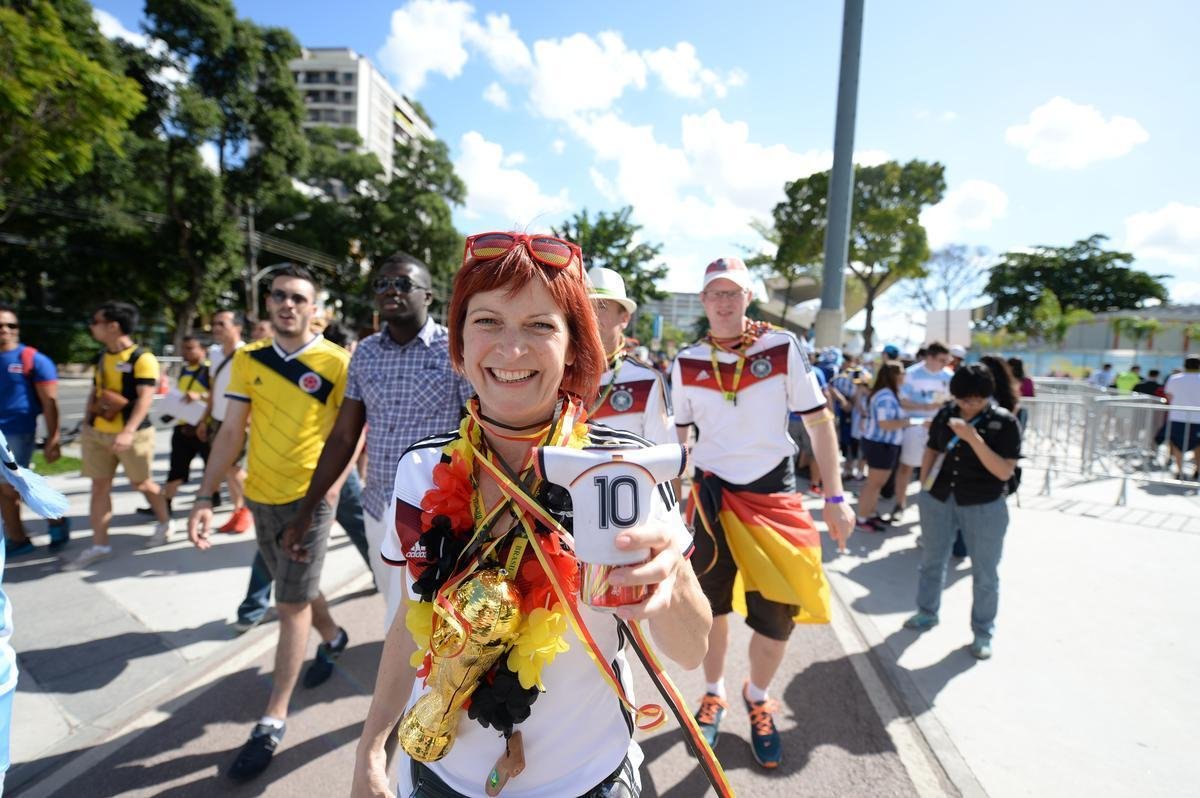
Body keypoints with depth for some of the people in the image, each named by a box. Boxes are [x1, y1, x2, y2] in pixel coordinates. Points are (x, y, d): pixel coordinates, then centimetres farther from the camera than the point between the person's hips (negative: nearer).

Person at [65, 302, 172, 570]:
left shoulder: (142, 359, -15)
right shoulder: (101, 358, 9)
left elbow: (145, 399, -22)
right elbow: (94, 392, 19)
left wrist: (128, 432, -31)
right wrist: (87, 423, 12)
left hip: (132, 434, -7)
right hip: (97, 433, 7)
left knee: (141, 483, 7)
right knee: (99, 486, 7)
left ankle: (164, 523, 30)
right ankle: (99, 545, 14)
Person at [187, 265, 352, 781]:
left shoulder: (336, 362, -10)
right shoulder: (247, 359, 3)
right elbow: (231, 433, 4)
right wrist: (205, 497, -2)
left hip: (309, 498, -5)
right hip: (260, 498, 5)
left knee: (291, 603, 2)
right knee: (296, 587, 22)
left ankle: (273, 721, 16)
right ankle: (331, 638, 49)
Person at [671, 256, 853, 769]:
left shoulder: (783, 347, -7)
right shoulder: (686, 363, -2)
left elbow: (819, 421, -2)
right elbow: (677, 437, 8)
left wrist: (835, 498, -5)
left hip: (774, 495, -1)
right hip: (711, 495, 1)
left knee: (778, 615, 4)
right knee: (712, 605, 14)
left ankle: (757, 698, 36)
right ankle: (714, 692, 41)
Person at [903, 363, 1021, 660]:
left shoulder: (1005, 422, -12)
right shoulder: (946, 414, -1)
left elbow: (1005, 472, -20)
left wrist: (974, 438, -29)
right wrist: (924, 487, 7)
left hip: (984, 506, -3)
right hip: (939, 499, 4)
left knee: (985, 574, 10)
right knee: (931, 561, 17)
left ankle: (982, 633, 28)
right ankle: (927, 613, 38)